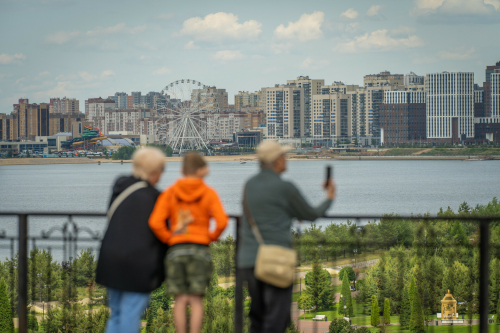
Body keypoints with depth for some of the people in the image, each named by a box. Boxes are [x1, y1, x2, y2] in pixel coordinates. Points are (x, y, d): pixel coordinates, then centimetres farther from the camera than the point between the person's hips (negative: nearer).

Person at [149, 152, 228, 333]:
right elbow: (222, 221, -11)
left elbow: (155, 222, -6)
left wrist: (169, 239, 6)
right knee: (196, 300, 1)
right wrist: (211, 237, 6)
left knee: (180, 300, 5)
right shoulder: (208, 193, 2)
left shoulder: (169, 193, 6)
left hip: (176, 250, 1)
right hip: (200, 250, -1)